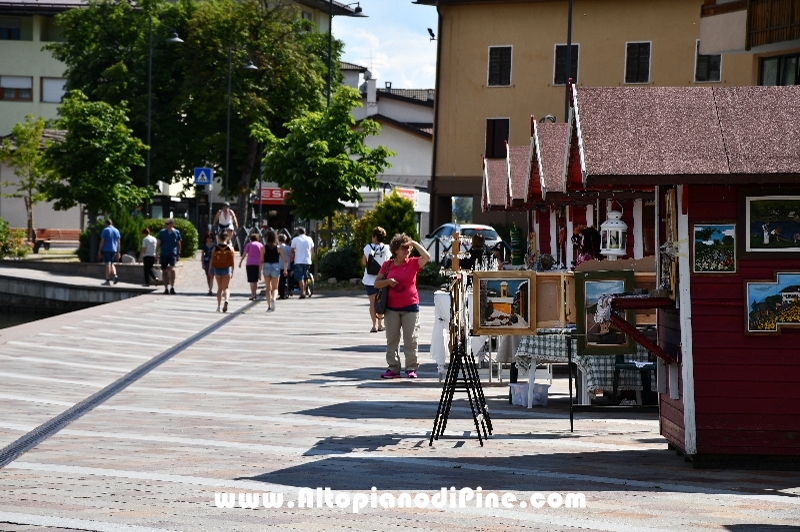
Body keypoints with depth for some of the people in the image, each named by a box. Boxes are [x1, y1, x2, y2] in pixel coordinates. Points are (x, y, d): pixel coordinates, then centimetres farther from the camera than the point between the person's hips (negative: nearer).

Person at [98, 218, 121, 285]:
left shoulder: (105, 230, -6)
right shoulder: (116, 230, 8)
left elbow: (102, 241, -9)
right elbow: (118, 242, 7)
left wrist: (99, 251, -4)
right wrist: (118, 252, 10)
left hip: (106, 250, -5)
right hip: (114, 250, 5)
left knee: (108, 265, -3)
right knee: (111, 264, 18)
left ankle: (108, 281, -3)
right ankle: (115, 276, -4)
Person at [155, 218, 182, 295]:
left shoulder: (176, 232, 3)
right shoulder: (162, 232, 3)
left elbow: (178, 243, 12)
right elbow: (158, 243, 5)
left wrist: (178, 254, 11)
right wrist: (156, 253, -1)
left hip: (173, 254, -2)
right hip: (163, 254, 2)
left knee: (172, 269, -20)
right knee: (164, 271, 6)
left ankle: (172, 287, -15)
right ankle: (166, 288, 17)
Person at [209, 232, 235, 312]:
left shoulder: (215, 248, -4)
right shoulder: (230, 248, -3)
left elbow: (212, 260, -3)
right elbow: (232, 261, -2)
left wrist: (210, 269, 8)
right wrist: (232, 272, 6)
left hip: (217, 269, 1)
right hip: (227, 269, -1)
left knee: (219, 288, 14)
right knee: (225, 288, -1)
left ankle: (218, 306, 15)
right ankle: (226, 300, -31)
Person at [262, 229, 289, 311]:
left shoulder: (264, 248, -3)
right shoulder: (278, 248, -1)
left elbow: (261, 261, -6)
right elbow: (285, 260, -2)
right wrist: (285, 270, 11)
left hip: (266, 267, 0)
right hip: (276, 267, 0)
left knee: (268, 288, 14)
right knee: (275, 288, 9)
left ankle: (269, 306, 11)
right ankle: (273, 298, -22)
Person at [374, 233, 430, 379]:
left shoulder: (413, 263, 1)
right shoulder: (388, 265, 4)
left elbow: (427, 257, -18)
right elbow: (376, 283, 7)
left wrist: (414, 244, -8)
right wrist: (388, 281, -13)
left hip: (410, 307, -2)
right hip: (391, 308, 2)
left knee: (410, 339, 0)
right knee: (392, 339, 5)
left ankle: (411, 368, 6)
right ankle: (393, 368, 11)